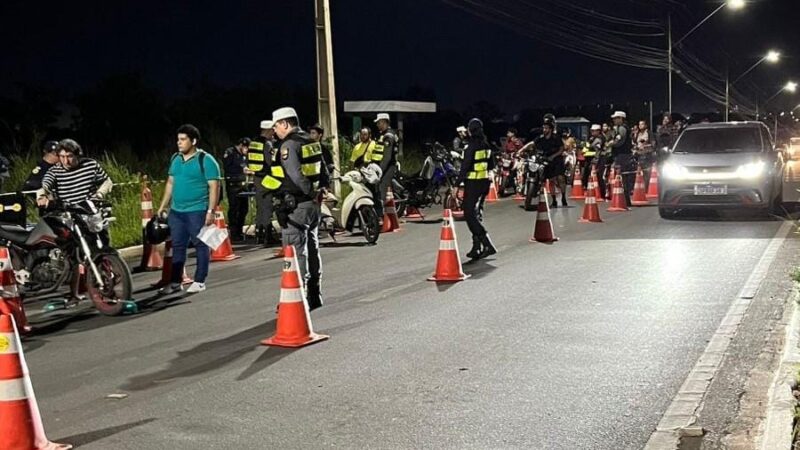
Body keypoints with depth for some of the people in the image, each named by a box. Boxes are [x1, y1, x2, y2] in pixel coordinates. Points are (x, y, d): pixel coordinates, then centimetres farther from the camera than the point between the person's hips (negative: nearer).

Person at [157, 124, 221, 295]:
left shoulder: (205, 160, -9)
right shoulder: (175, 159, 12)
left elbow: (214, 187, -12)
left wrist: (211, 211, -18)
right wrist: (163, 206, 17)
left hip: (197, 211, -7)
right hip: (176, 211, 7)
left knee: (200, 245, 2)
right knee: (177, 246, 10)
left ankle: (199, 281, 10)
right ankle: (175, 282, 17)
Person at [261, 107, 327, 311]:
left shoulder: (289, 145, -15)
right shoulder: (312, 142, 12)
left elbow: (296, 176, -23)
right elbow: (323, 171, 16)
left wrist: (309, 191, -9)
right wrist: (316, 192, 13)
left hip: (295, 207, -9)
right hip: (313, 204, 9)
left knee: (296, 253, -5)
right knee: (312, 250, 15)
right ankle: (314, 296, 24)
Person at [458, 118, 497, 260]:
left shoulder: (471, 146, -15)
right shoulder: (486, 145, 8)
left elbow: (465, 167, -18)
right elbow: (491, 165, 15)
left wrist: (458, 184, -15)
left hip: (473, 183, -8)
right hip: (485, 182, 8)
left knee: (469, 214, -5)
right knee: (476, 213, 16)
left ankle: (488, 244, -15)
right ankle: (476, 247, 17)